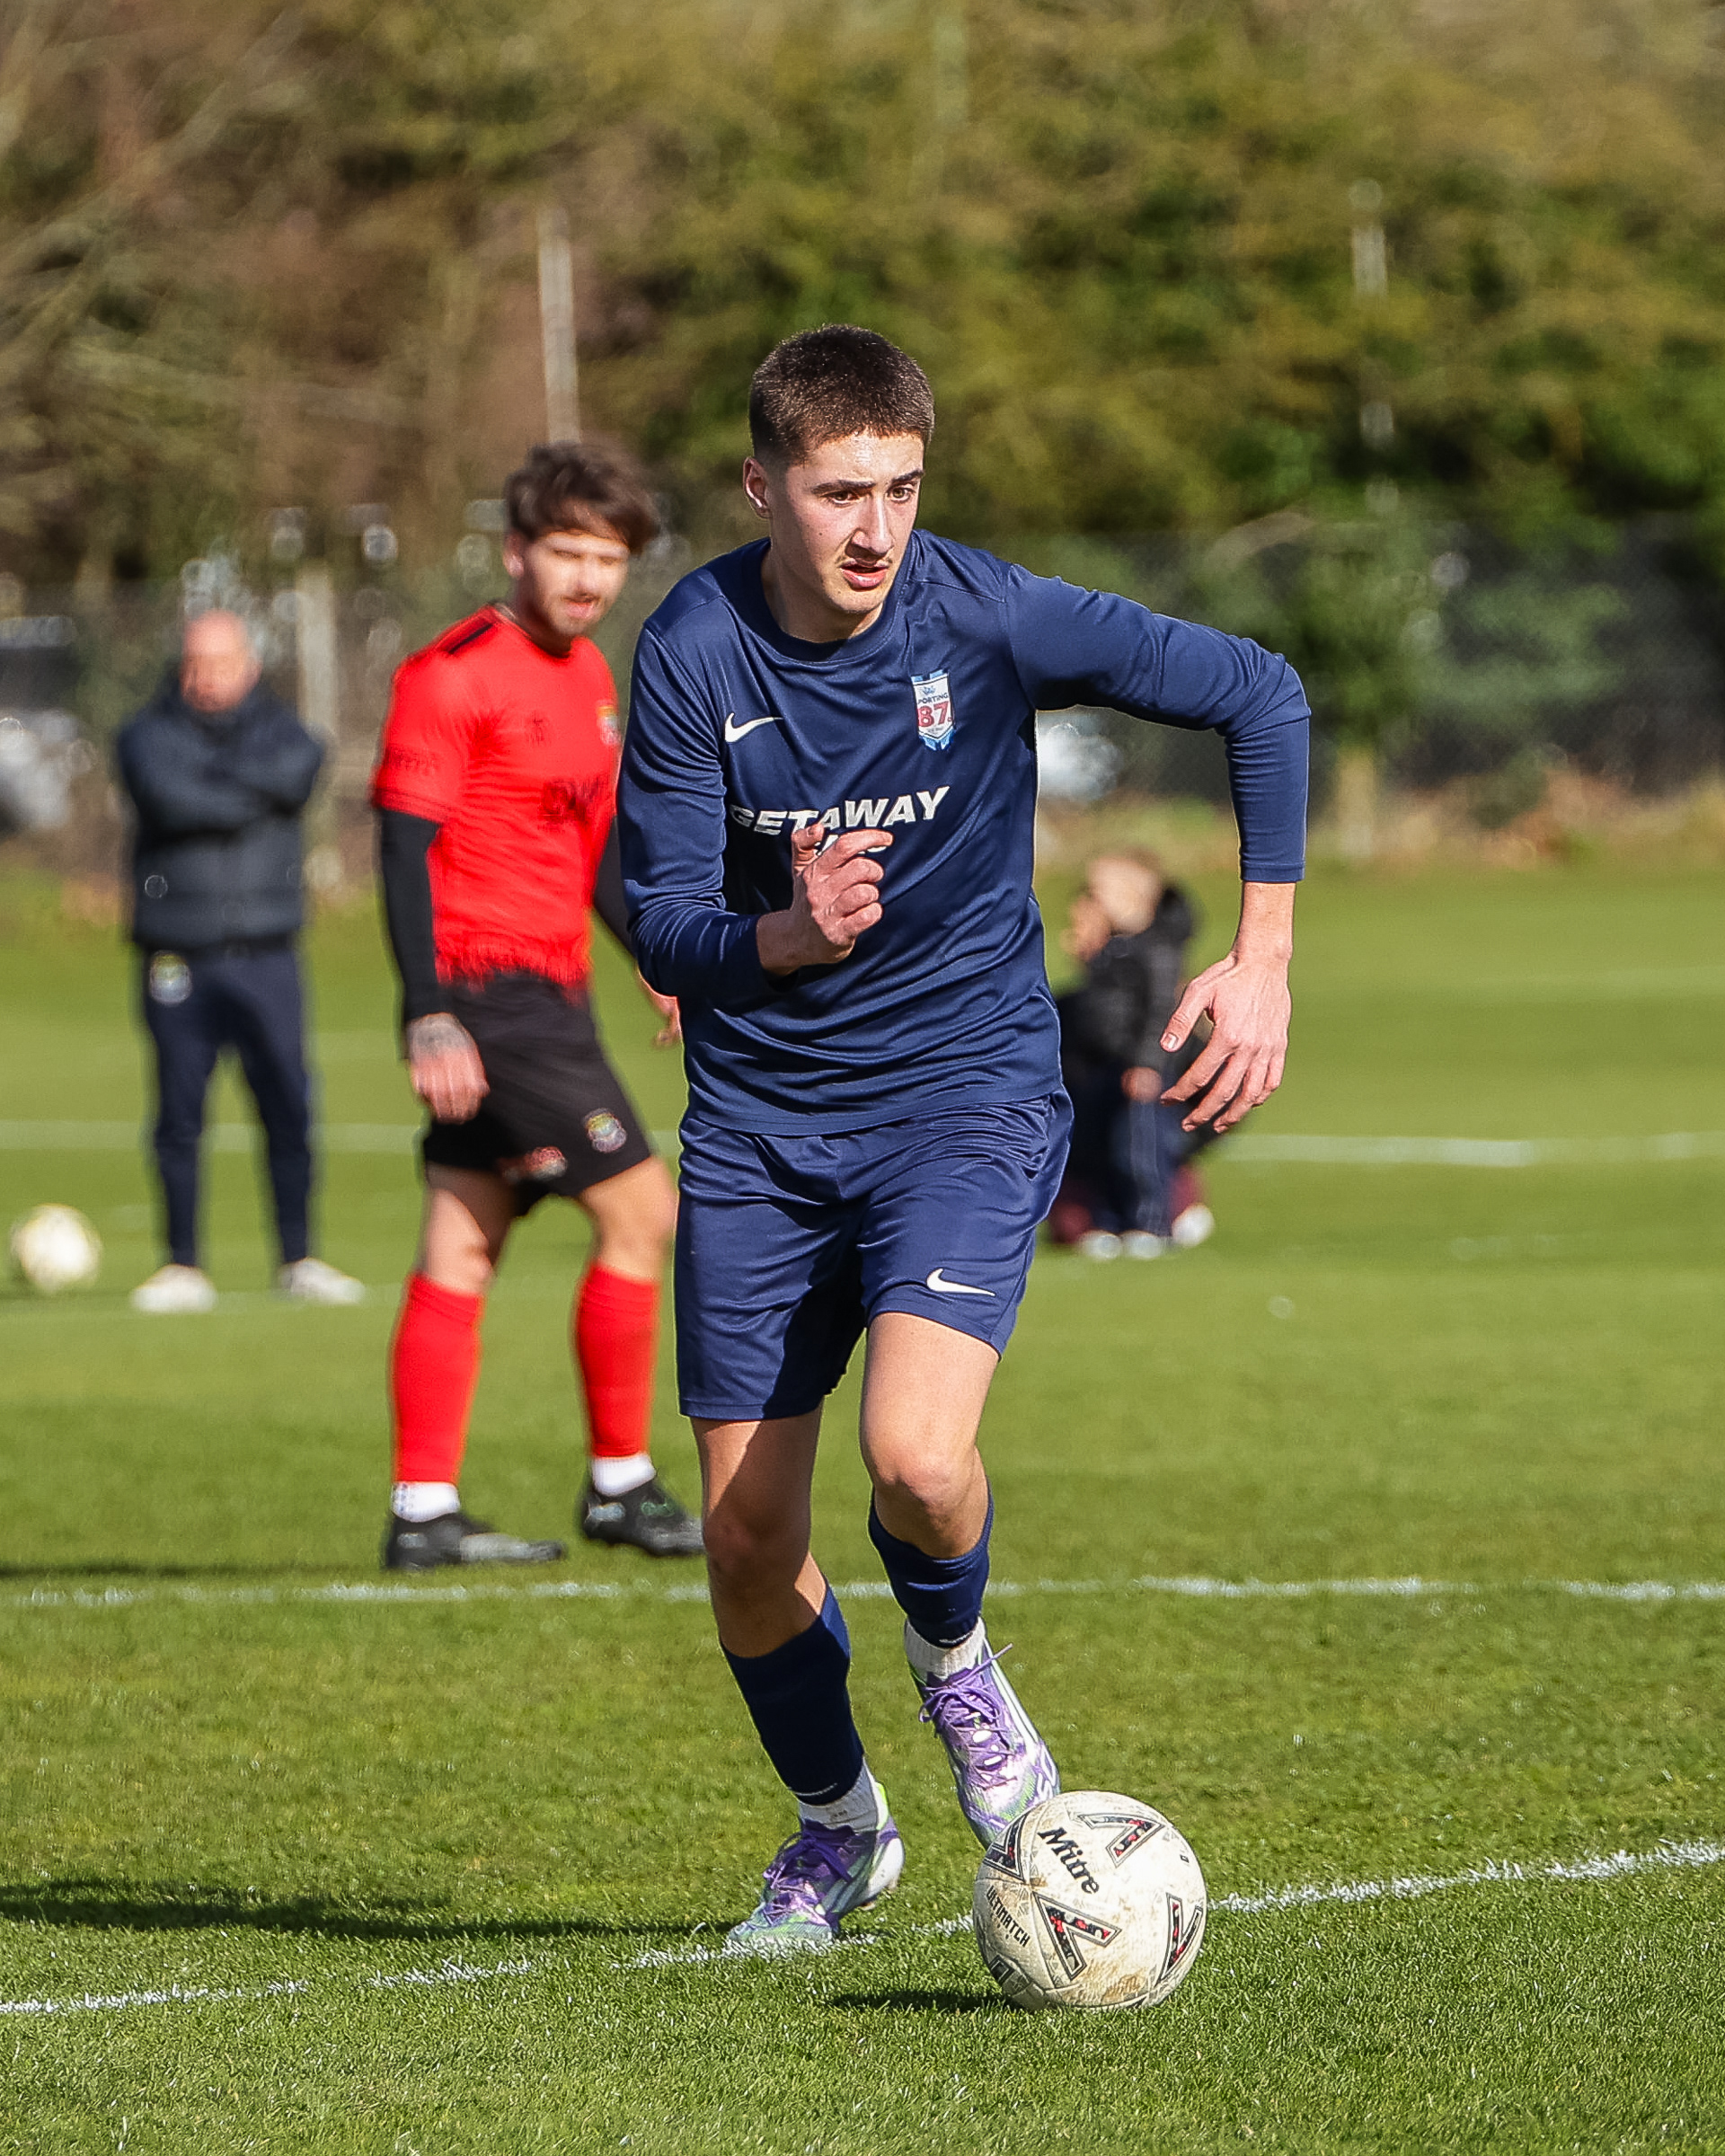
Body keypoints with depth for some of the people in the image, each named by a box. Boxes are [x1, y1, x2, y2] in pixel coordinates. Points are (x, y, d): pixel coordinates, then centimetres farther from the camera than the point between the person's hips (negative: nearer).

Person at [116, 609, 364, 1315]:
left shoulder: (278, 730, 9)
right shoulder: (147, 734, 5)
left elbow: (295, 768, -14)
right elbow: (167, 795, -16)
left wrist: (213, 778, -11)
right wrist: (252, 797, -10)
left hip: (265, 959, 1)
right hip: (178, 961, -1)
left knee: (289, 1110, -2)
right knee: (179, 1117, -1)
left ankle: (297, 1260, 8)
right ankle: (183, 1267, 7)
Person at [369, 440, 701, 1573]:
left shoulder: (590, 675, 15)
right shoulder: (455, 675, -13)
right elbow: (405, 843, -17)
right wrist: (428, 1016, -22)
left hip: (548, 997, 9)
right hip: (487, 996, -9)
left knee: (463, 1248, 8)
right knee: (639, 1211, -7)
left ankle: (425, 1513, 9)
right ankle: (621, 1482, 2)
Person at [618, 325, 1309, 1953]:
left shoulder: (987, 617, -15)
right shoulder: (694, 653, -11)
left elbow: (1260, 695, -5)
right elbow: (661, 928, -9)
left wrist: (1262, 959, -9)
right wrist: (782, 936, -32)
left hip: (966, 1088, -2)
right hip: (760, 1123, 2)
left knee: (915, 1459, -26)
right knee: (747, 1543, 3)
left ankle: (952, 1659, 10)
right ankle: (835, 1822, 30)